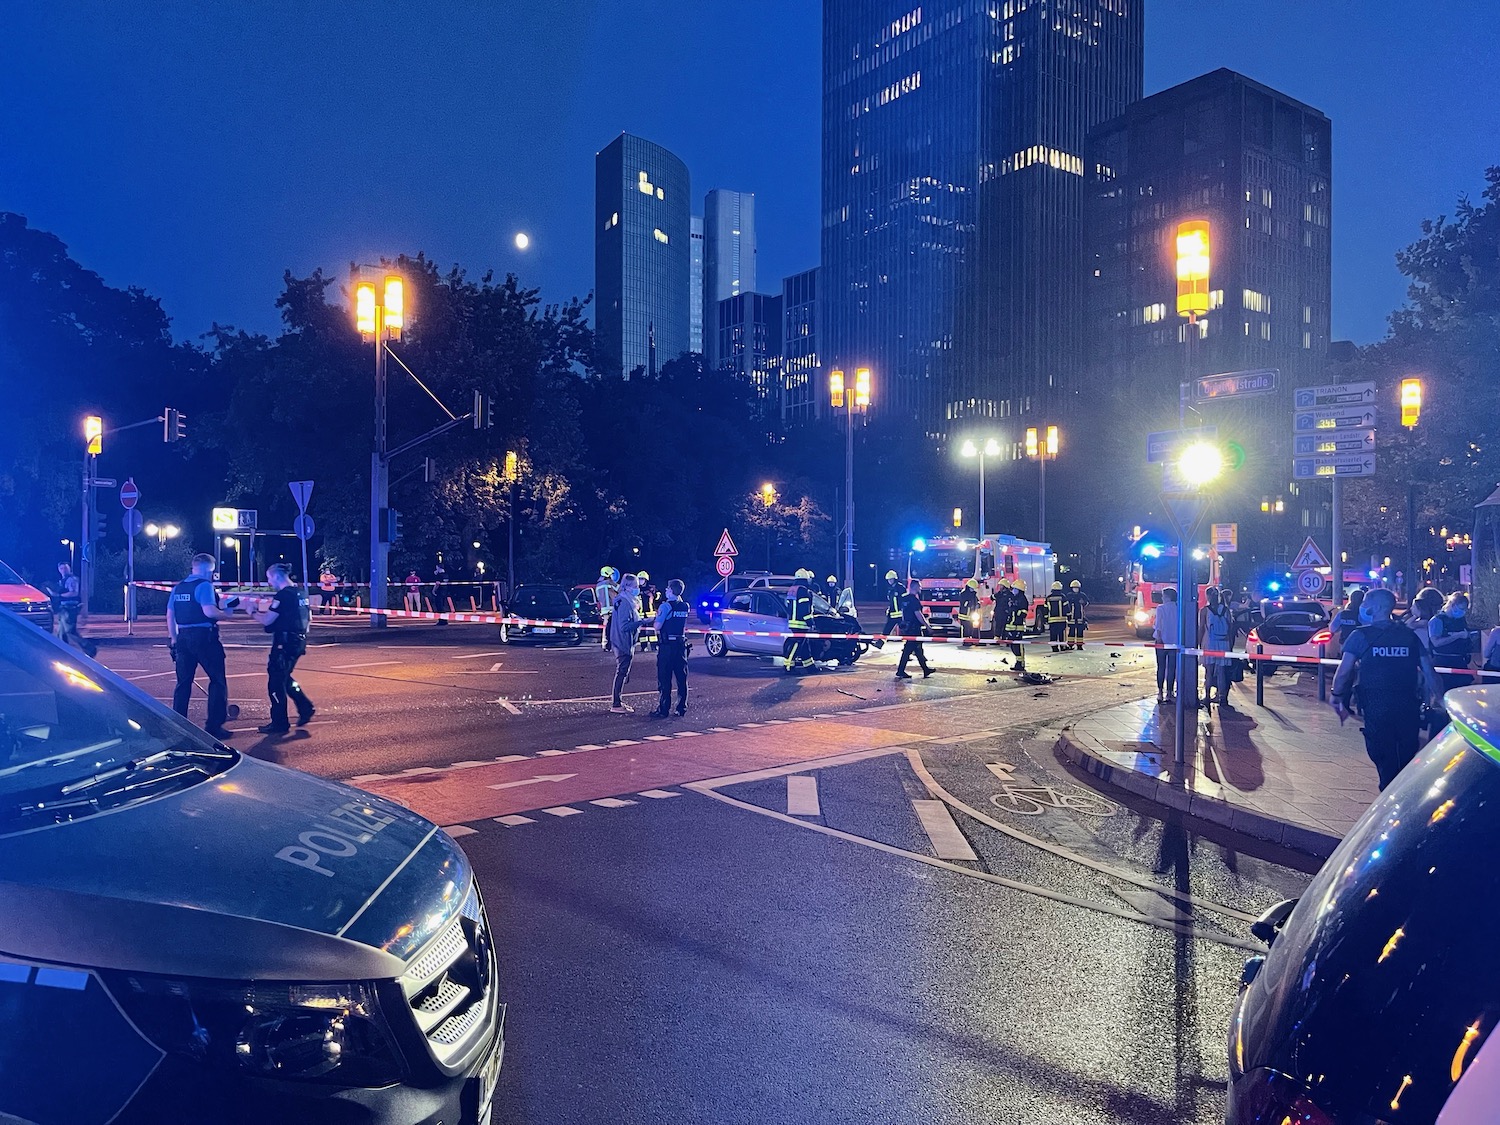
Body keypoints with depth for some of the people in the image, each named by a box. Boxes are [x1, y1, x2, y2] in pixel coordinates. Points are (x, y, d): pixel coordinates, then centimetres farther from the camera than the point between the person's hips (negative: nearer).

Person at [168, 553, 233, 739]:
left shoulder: (178, 587, 14)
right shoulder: (204, 585, -9)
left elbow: (170, 615, 17)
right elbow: (209, 611, -22)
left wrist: (174, 639, 21)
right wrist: (226, 613, -5)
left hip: (183, 638, 8)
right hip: (204, 637, -7)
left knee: (183, 682, 12)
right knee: (218, 681, 0)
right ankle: (214, 726, -2)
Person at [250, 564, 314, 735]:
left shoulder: (283, 595, -16)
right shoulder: (300, 593, 11)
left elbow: (267, 621, -15)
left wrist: (254, 613, 4)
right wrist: (263, 612, 16)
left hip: (285, 642, -9)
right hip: (299, 641, 9)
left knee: (276, 682, 0)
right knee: (285, 677, 23)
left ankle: (279, 723, 5)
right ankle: (306, 708, 19)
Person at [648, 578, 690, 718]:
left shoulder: (666, 605, -13)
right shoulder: (685, 606, 7)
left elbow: (657, 626, -14)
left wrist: (657, 616, 4)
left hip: (667, 645, -6)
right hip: (681, 644, 6)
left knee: (664, 678, -1)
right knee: (681, 678, 9)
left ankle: (663, 710, 0)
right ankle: (682, 709, 13)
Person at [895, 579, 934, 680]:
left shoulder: (904, 599, 11)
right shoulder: (914, 599, -17)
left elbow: (903, 612, 18)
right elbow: (918, 614, -20)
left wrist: (904, 624, 25)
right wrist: (927, 625, -13)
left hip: (907, 627, 10)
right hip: (914, 628, -10)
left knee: (918, 649, 15)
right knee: (908, 650, -5)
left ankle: (925, 669, 23)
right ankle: (900, 671, -3)